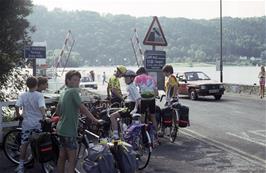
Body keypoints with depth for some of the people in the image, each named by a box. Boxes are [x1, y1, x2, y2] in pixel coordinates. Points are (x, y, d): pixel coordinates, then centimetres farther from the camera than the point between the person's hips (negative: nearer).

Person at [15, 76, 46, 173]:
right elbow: (42, 107, -23)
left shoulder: (23, 95, -3)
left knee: (24, 144, 8)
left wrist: (18, 115, 3)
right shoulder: (39, 95, -9)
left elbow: (17, 106, -13)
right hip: (38, 123, -1)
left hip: (27, 123, 2)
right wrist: (44, 117, -20)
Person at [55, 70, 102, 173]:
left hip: (61, 129, 9)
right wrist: (95, 120, -16)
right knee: (72, 158, -5)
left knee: (62, 157, 15)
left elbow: (57, 111, 21)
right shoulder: (73, 91, -13)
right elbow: (82, 108, -20)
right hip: (69, 130, -9)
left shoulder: (63, 93, 14)